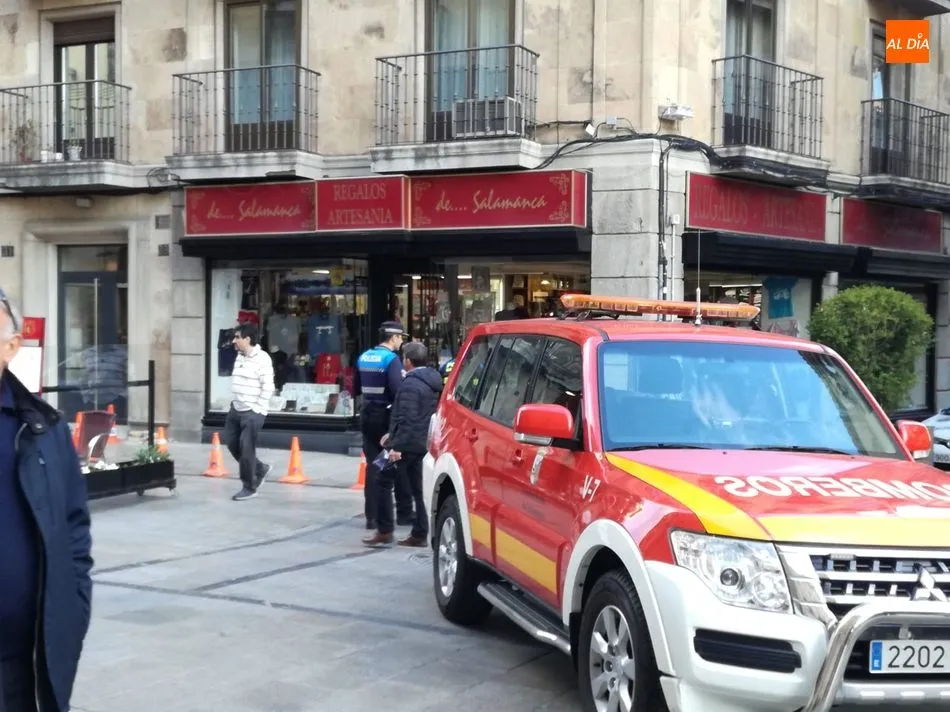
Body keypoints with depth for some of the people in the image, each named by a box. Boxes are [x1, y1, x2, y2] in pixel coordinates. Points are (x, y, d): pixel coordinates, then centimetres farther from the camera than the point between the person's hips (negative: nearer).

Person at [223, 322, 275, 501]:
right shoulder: (239, 357, 12)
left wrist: (257, 409, -16)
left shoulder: (262, 358, -14)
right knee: (231, 443, 11)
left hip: (252, 412, -9)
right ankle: (260, 469, 28)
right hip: (236, 410, 9)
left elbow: (268, 387, -16)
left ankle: (249, 488, 8)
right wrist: (234, 402, 13)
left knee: (246, 450, -5)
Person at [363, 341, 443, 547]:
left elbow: (408, 419, -24)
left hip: (408, 443, -9)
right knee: (417, 487, 12)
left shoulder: (410, 385, -17)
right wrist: (393, 435, 25)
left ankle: (384, 531, -1)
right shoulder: (432, 380, 13)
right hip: (423, 442, 9)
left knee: (384, 481, -1)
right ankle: (419, 534, 13)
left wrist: (397, 446, -24)